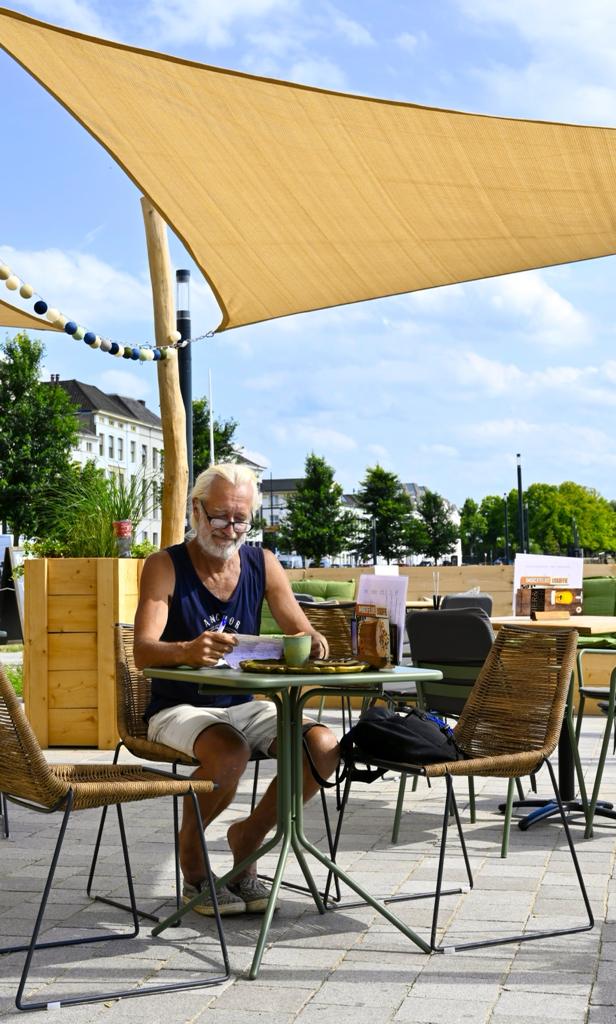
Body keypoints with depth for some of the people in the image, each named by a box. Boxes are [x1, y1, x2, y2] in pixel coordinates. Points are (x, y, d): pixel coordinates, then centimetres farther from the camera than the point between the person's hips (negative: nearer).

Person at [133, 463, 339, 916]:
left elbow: (303, 633, 2)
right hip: (178, 709, -4)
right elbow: (143, 650, -20)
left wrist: (314, 643, -24)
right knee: (230, 753, -35)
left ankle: (250, 833, 5)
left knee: (324, 746, -19)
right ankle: (191, 855, -5)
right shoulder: (166, 566, -9)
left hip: (244, 707, 5)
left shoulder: (263, 564, 4)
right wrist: (188, 651, -43)